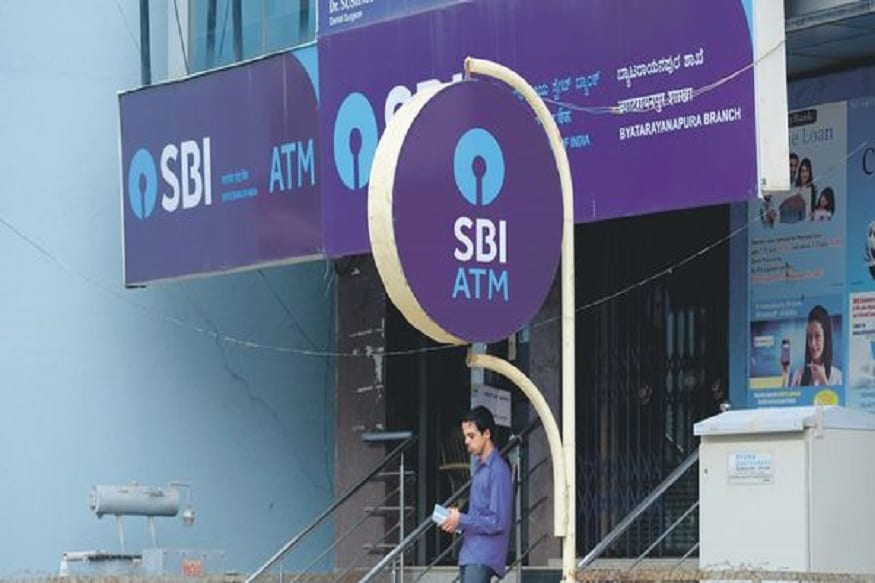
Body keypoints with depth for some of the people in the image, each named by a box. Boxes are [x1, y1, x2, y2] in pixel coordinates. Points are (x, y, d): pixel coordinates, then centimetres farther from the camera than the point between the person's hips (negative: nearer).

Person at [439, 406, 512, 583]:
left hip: (484, 558, -9)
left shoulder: (498, 470, -12)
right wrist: (456, 518, 7)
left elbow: (498, 522, -17)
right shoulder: (479, 467, 17)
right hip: (469, 555, 9)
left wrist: (462, 520, -13)